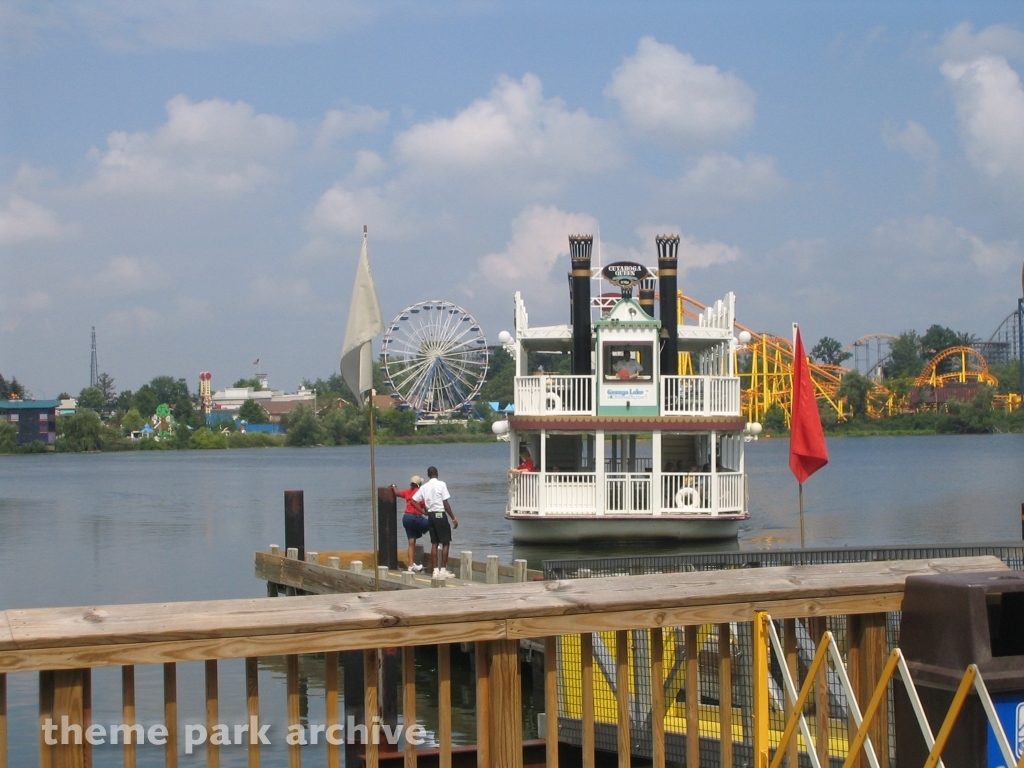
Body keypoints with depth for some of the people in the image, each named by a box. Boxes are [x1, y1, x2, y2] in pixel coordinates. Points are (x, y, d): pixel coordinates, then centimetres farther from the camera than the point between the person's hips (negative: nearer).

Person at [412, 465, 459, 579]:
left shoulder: (424, 487, 7)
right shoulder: (441, 484, -9)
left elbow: (413, 500, 4)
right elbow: (446, 504, -12)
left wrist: (424, 511, 14)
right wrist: (453, 518, -7)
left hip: (430, 515, 6)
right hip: (440, 514, -6)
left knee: (434, 543, 10)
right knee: (445, 543, 1)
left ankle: (435, 570, 10)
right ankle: (443, 570, -3)